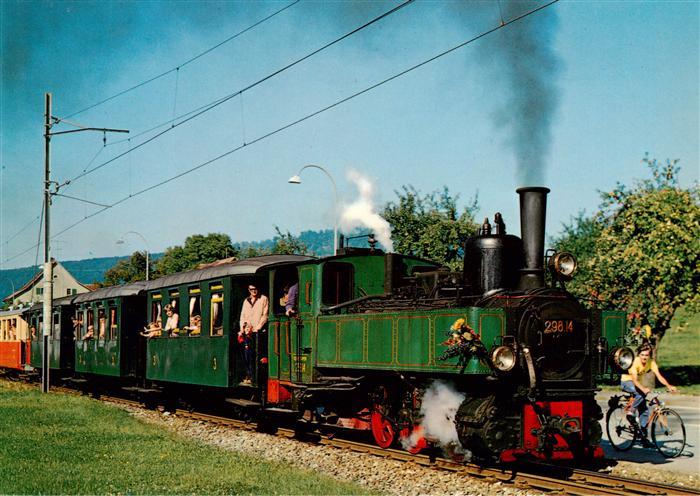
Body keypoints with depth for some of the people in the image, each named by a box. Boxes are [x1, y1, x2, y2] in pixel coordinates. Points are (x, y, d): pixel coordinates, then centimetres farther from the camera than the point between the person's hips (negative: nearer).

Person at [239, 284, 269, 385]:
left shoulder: (263, 299, 6)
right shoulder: (246, 301, 21)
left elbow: (265, 315, -1)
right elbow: (242, 316, 20)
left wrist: (257, 327, -10)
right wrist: (242, 328, 5)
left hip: (258, 331, -5)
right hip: (247, 331, 5)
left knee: (255, 355, -10)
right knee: (247, 354, -1)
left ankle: (252, 377, -11)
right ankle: (248, 375, 3)